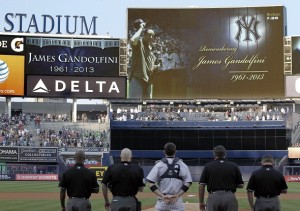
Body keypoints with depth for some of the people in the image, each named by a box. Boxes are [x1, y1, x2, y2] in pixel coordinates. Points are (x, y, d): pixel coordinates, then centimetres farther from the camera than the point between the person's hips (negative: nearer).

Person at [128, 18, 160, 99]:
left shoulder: (151, 48, 22)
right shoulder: (139, 43, -2)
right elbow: (132, 40, -29)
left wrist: (156, 67, 8)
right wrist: (140, 28, -15)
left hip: (148, 80, 9)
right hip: (137, 78, -8)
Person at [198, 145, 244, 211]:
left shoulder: (208, 166, 2)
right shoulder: (234, 166, 3)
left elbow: (201, 185, 0)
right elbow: (241, 185, 6)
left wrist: (201, 202, 9)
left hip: (213, 197, 0)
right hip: (230, 197, 0)